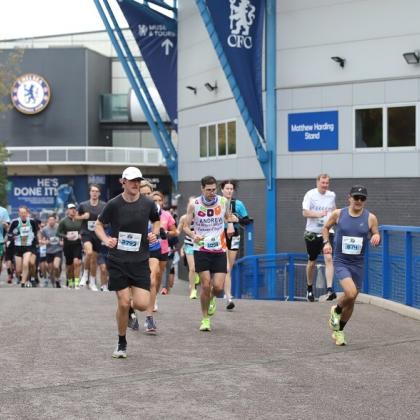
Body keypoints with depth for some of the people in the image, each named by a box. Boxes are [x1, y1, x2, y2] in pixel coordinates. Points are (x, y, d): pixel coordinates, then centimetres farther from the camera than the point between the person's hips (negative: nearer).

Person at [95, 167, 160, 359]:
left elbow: (156, 220, 20)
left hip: (140, 260, 2)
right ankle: (121, 343, 16)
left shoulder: (148, 204, -1)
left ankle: (132, 296, 30)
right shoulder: (114, 204, -6)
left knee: (141, 304, -9)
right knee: (123, 303, -5)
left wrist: (154, 233, 0)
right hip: (117, 261, -2)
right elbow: (98, 224, 7)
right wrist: (106, 239, -11)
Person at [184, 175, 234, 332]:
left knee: (218, 287, -7)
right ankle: (205, 319, 12)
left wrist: (230, 224, -3)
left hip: (219, 250, 2)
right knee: (205, 285, -7)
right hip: (201, 250, -2)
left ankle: (212, 299, 31)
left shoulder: (223, 201, 1)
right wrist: (193, 235, -21)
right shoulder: (194, 205, -6)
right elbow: (186, 226, 0)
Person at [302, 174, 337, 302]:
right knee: (312, 262, 10)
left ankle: (330, 290, -23)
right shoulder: (310, 194, -7)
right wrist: (319, 214, -30)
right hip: (312, 233, -1)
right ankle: (309, 289, 31)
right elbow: (305, 212, -17)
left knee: (329, 258, -18)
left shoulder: (332, 195, 5)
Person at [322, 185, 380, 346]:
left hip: (358, 263, 3)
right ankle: (336, 311, 8)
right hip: (341, 261, -3)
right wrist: (326, 242, -5)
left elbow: (376, 238, 4)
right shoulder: (338, 214, -5)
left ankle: (339, 331, 34)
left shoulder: (370, 218, -4)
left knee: (351, 300, 12)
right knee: (351, 292, -25)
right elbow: (325, 227, 12)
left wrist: (376, 237, -20)